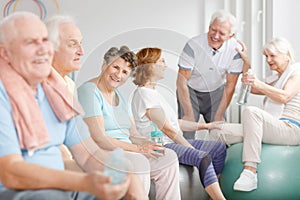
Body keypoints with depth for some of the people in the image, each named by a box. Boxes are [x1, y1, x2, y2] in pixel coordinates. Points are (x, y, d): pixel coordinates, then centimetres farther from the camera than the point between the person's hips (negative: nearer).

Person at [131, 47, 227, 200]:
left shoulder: (152, 92, 18)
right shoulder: (144, 94, -13)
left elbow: (175, 122, 18)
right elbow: (166, 128, -17)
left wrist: (206, 126, 17)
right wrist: (191, 149, -15)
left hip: (174, 141, 11)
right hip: (160, 146, -11)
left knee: (219, 148, 5)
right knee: (203, 157, -29)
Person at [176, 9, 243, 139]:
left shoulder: (235, 49, -19)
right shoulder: (193, 45, -26)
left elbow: (230, 85, -12)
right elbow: (182, 80, -22)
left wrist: (218, 116, -13)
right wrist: (189, 114, -23)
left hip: (216, 92, 2)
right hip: (190, 91, -2)